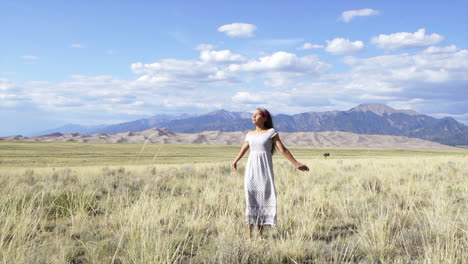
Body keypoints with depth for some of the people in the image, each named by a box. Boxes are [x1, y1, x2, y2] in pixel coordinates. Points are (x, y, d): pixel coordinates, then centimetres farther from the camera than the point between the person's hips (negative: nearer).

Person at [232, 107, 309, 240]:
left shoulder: (271, 132, 0)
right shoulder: (250, 134, 11)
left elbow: (283, 150, -1)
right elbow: (243, 149, 28)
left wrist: (296, 164, -5)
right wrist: (235, 161, 43)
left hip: (265, 169, -2)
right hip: (251, 169, 2)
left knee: (264, 198, -1)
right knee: (251, 198, -3)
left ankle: (260, 233, 8)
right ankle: (248, 232, 1)